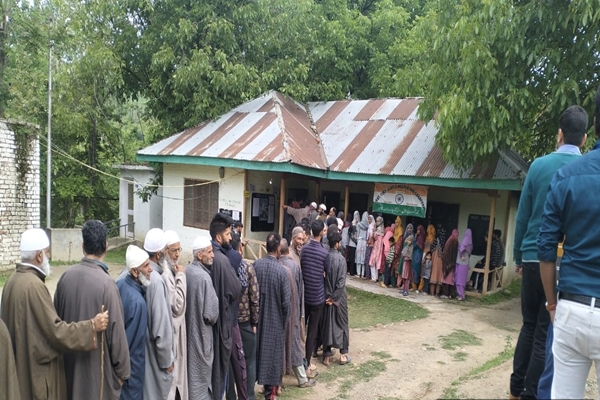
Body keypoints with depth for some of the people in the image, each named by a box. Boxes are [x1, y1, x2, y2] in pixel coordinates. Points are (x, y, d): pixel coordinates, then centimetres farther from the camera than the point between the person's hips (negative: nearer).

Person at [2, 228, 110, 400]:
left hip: (20, 365, 9)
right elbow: (56, 331, -24)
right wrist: (92, 326, -18)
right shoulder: (34, 285, -25)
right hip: (37, 367, -9)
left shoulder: (14, 279, 3)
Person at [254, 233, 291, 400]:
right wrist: (284, 320, 4)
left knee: (259, 350, 18)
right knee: (272, 353, 8)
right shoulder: (281, 270, -19)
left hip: (257, 317, 4)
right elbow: (286, 300, -14)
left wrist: (254, 313, 14)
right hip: (274, 319, -3)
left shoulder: (256, 265, -9)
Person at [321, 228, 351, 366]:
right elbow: (341, 282, -19)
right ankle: (343, 354, 21)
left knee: (327, 324, 12)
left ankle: (327, 355, 17)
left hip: (326, 295, 4)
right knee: (342, 324, 12)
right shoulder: (340, 259, -18)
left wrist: (328, 295, 9)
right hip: (339, 297, -4)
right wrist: (334, 297, -9)